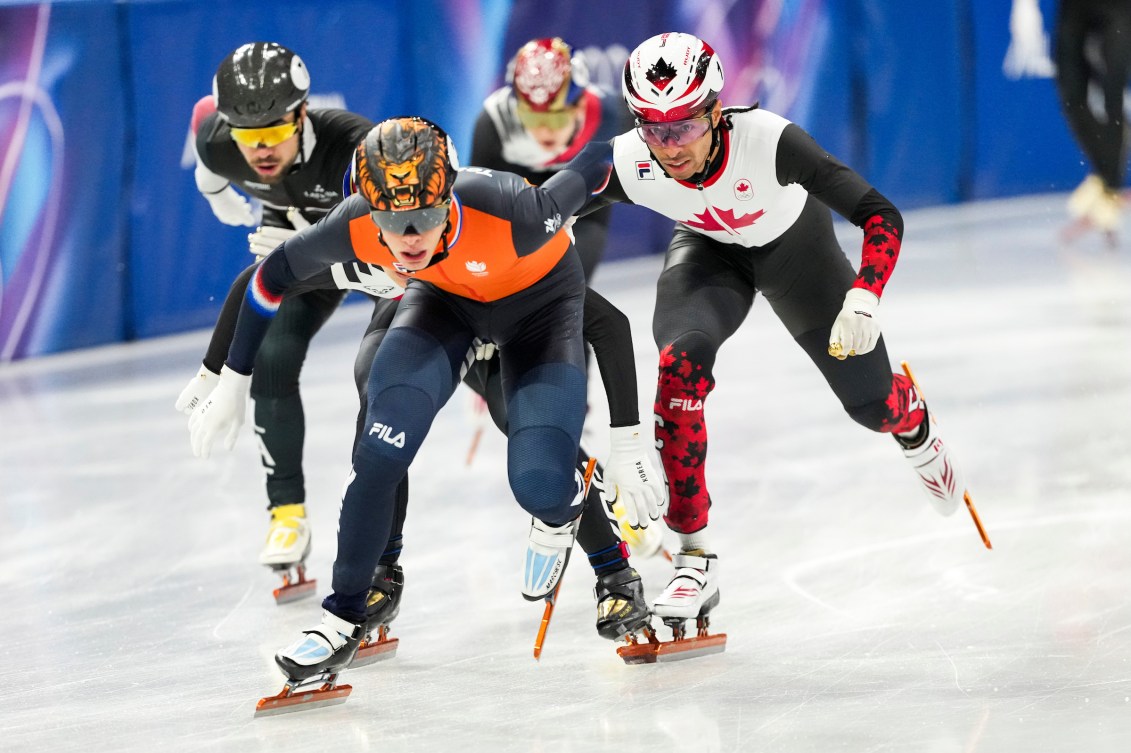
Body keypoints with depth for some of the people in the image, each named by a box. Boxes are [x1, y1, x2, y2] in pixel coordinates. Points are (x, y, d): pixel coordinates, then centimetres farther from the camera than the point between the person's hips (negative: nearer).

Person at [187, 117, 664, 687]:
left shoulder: (512, 213, -43)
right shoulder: (354, 227, -31)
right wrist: (231, 384, -2)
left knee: (540, 485, -18)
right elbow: (273, 275, -11)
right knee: (382, 452, -18)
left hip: (537, 297, -2)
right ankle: (343, 618, 0)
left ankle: (558, 514, 21)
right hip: (443, 297, 3)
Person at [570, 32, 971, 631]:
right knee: (681, 362, -29)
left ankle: (915, 431, 50)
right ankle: (694, 558, -17)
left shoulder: (767, 140, -42)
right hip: (708, 251, 1)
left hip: (794, 243, -1)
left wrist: (863, 299, -52)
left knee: (872, 406, 6)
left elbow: (882, 216, -38)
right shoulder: (627, 166, -34)